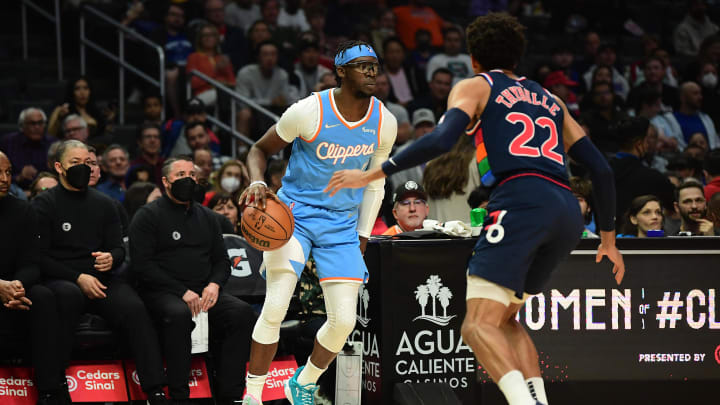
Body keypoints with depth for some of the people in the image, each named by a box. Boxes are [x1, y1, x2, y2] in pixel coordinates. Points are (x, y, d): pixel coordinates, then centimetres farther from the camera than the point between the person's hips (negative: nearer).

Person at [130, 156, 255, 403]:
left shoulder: (206, 217, 21)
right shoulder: (148, 216, 3)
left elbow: (222, 260, 21)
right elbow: (142, 264, -7)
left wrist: (214, 285, -3)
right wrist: (182, 292, -16)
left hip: (203, 293, 5)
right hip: (162, 293, -5)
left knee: (242, 312, -23)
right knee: (179, 314, -39)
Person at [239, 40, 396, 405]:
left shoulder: (384, 122, -3)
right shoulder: (310, 111, -15)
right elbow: (260, 150, -1)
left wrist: (362, 237, 10)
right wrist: (257, 183, -21)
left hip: (341, 225, 3)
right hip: (294, 214, -3)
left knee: (344, 319, -4)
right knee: (275, 309, -16)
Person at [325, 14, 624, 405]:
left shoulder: (474, 87, 15)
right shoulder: (549, 100, 31)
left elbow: (441, 140, -5)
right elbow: (601, 170, 25)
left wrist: (372, 175, -2)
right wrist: (608, 239, 32)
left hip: (521, 200, -6)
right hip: (567, 211, 6)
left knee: (478, 324, -13)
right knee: (504, 319, 22)